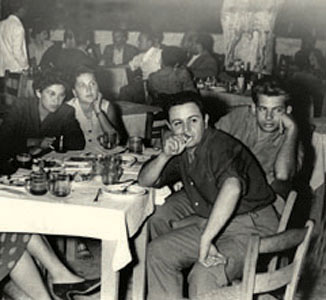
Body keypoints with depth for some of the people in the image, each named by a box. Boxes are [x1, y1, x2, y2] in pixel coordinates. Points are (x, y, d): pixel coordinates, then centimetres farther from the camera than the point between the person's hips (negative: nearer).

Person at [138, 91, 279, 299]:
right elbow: (145, 181, 9)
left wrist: (206, 240, -46)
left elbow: (232, 187, -48)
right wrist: (165, 155, -12)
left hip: (249, 227, -9)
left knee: (204, 278, -28)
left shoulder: (220, 147, -26)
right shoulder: (182, 149, 3)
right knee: (159, 249, 8)